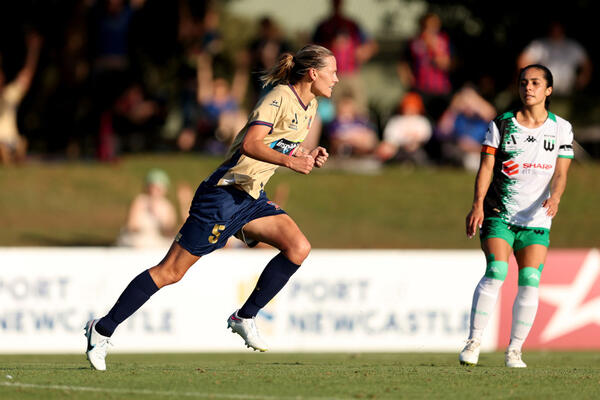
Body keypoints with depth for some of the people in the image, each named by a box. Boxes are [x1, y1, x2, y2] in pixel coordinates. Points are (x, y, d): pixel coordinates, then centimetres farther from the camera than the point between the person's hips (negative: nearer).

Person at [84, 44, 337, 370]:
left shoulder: (309, 107, 11)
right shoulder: (279, 98, -16)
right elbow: (250, 144, -28)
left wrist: (309, 157, 6)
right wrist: (289, 161, -40)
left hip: (252, 197, 9)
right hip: (225, 193, -9)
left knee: (298, 248, -10)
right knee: (171, 271, -6)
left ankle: (245, 317, 2)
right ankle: (103, 329, 3)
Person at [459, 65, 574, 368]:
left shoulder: (561, 128, 6)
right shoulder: (501, 124, 3)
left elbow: (560, 172, 0)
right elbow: (486, 167, -2)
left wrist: (554, 198, -21)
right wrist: (478, 204, -15)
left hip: (537, 218, 2)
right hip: (499, 214, -2)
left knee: (530, 281, -7)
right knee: (496, 272, -17)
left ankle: (514, 350, 3)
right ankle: (473, 342, -12)